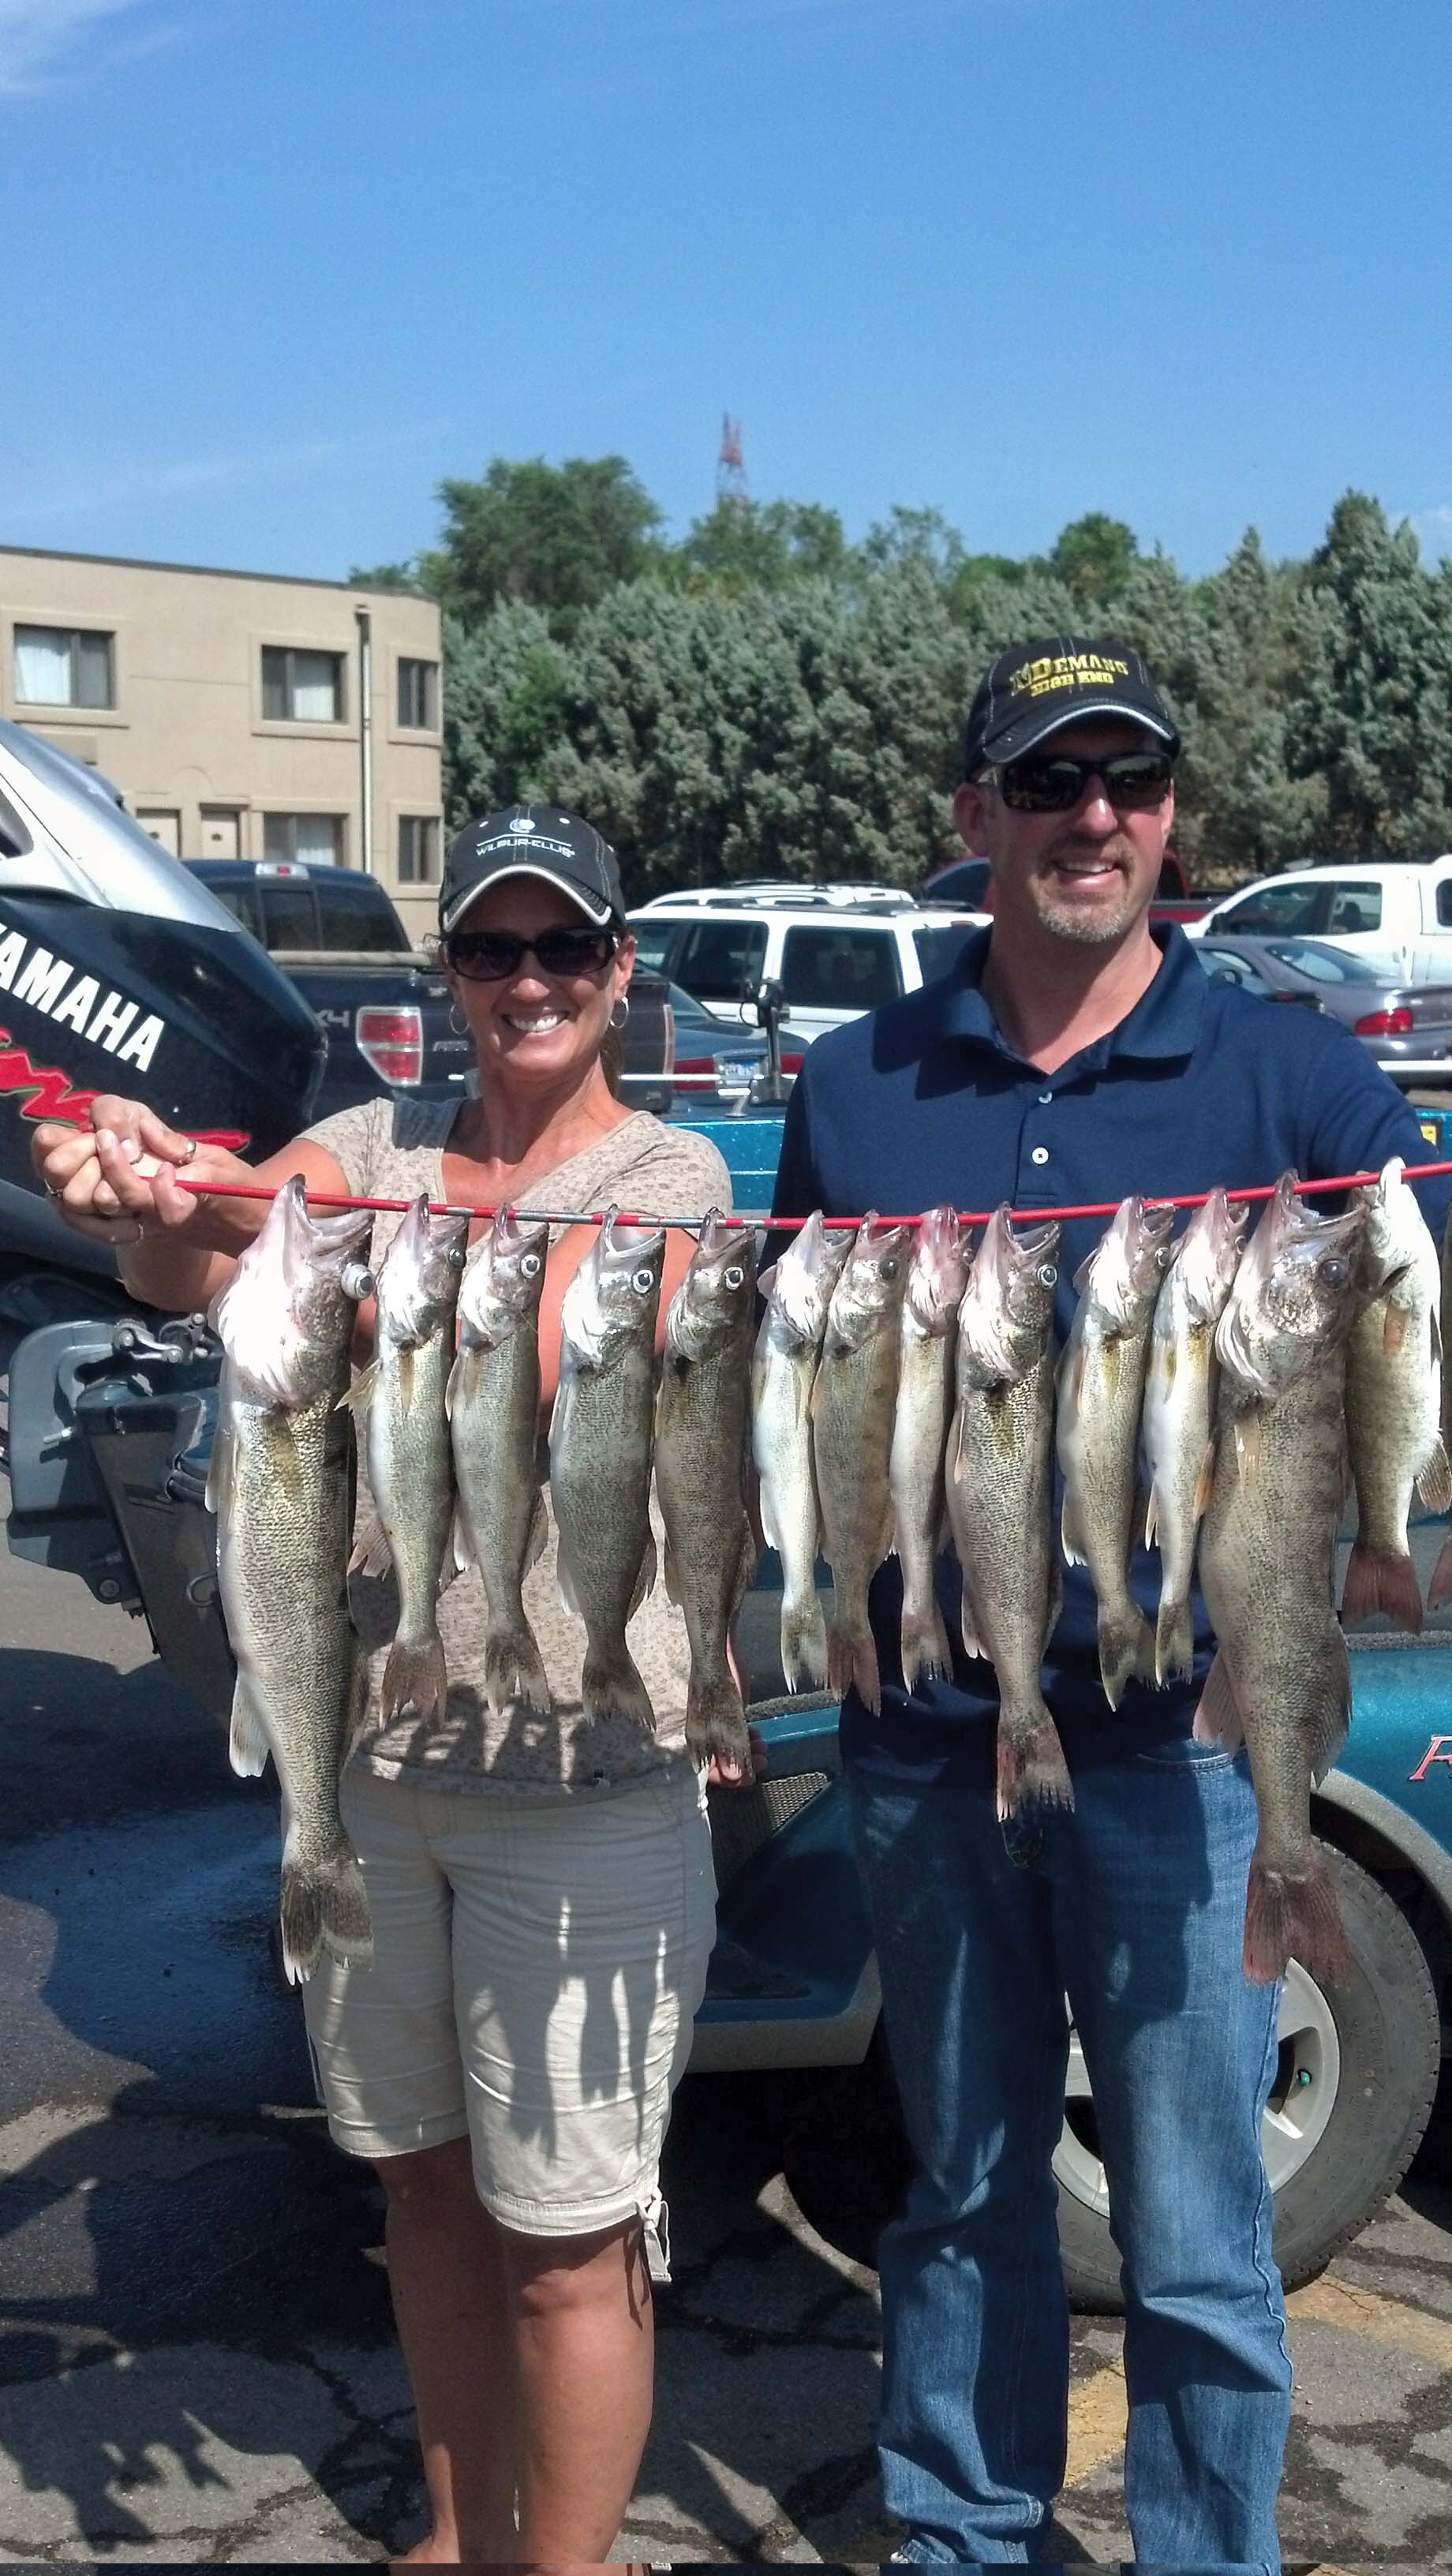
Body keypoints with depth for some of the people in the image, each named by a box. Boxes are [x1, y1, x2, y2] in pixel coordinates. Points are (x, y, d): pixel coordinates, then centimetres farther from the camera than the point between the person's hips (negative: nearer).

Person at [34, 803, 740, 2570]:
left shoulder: (669, 1174, -7)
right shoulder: (377, 1146, 4)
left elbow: (529, 1350, -26)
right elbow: (190, 1276, -15)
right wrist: (148, 1203, -38)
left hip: (581, 1783, -5)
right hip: (373, 1751, 5)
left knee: (565, 2241, 5)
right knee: (423, 2174, 20)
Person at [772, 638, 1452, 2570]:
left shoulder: (1297, 1081, -4)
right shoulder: (857, 1091, 4)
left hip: (1176, 1737, -2)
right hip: (925, 1734, 3)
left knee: (1195, 2246, 7)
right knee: (962, 2192, 19)